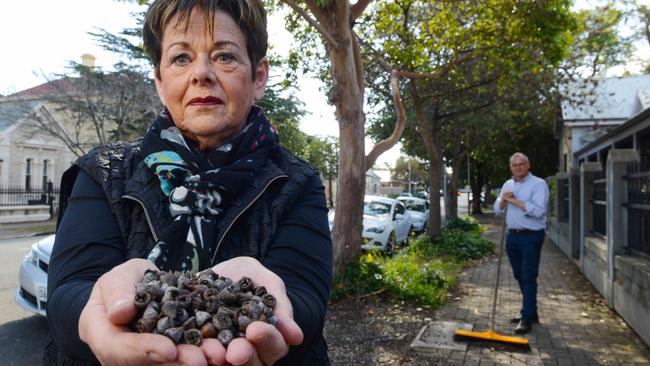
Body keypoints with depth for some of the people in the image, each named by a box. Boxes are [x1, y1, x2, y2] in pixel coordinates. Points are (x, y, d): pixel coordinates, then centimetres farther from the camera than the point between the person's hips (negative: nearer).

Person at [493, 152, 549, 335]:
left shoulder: (538, 184, -9)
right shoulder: (507, 185, 13)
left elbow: (538, 210, -22)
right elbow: (497, 209, 12)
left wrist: (514, 200, -17)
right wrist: (503, 199, -8)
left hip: (531, 236, -7)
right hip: (513, 235, 7)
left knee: (529, 278, -5)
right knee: (520, 276, 14)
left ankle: (527, 318, 0)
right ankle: (530, 311, 29)